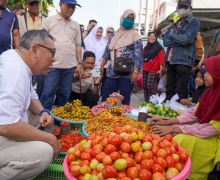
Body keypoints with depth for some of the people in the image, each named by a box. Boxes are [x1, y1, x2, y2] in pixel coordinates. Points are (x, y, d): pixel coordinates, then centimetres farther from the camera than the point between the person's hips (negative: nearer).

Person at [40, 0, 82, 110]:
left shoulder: (76, 25, 14)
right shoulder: (49, 21, 3)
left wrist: (79, 63, 9)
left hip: (70, 66, 4)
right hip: (52, 65, -4)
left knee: (64, 95, 10)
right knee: (48, 94, -3)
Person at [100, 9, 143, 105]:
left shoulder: (135, 35, -1)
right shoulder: (116, 33, 14)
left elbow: (138, 54, -9)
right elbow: (108, 49, 19)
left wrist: (135, 71, -18)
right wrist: (102, 64, 14)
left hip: (126, 73, -4)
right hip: (112, 71, 5)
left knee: (125, 99, 3)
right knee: (105, 96, 7)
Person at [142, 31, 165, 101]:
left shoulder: (159, 47, -2)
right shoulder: (145, 47, 17)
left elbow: (161, 59, -9)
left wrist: (160, 70, -16)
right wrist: (142, 67, 18)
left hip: (154, 70, -6)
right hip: (145, 70, 7)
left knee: (150, 86, -14)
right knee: (145, 86, 7)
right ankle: (146, 101, 17)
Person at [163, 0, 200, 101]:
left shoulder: (194, 22, 3)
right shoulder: (175, 23, 21)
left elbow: (187, 39, -13)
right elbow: (165, 41, 7)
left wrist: (172, 35, 1)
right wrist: (180, 40, -7)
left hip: (184, 61, -6)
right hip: (171, 61, 6)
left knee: (181, 92, -6)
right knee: (169, 90, 11)